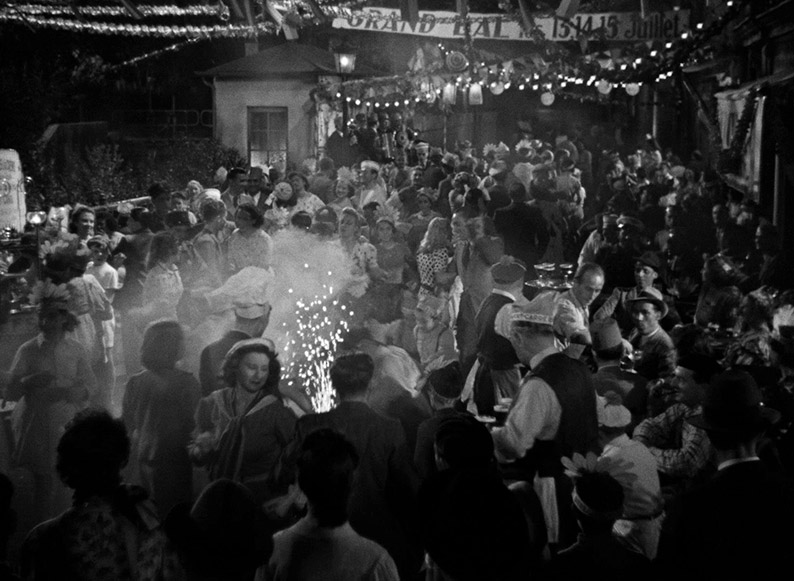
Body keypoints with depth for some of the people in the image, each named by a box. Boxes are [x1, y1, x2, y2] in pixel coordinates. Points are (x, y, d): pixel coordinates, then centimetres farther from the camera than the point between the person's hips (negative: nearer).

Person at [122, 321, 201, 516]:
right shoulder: (186, 382, -17)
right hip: (173, 458, -5)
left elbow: (128, 421, 6)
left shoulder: (135, 382, -4)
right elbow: (194, 423, -12)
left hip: (142, 458, 5)